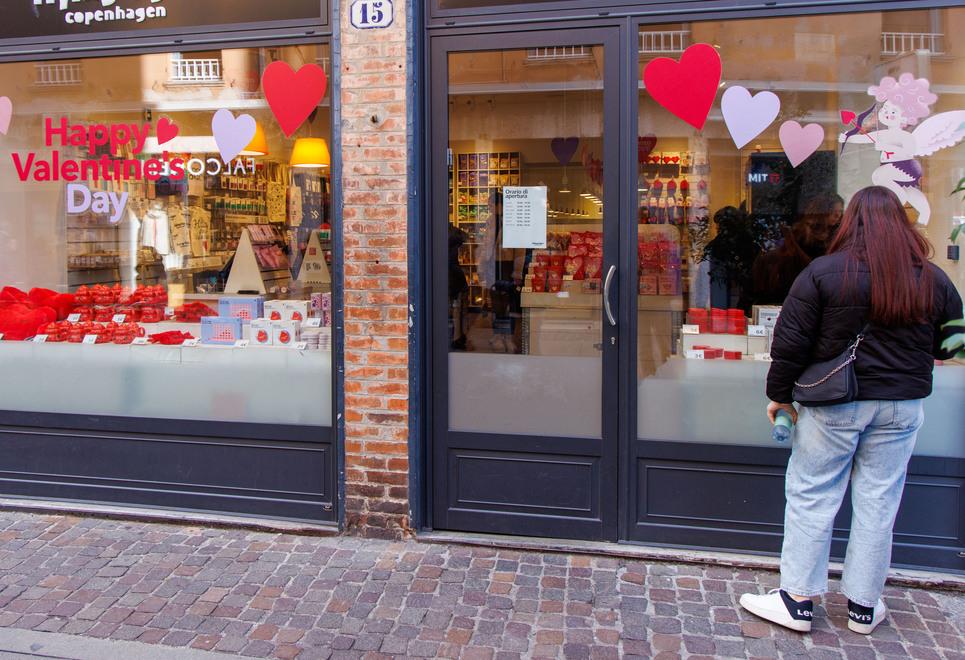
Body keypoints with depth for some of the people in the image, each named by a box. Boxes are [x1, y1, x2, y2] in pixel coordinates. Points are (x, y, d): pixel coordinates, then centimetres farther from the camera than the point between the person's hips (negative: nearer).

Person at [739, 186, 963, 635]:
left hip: (834, 404, -3)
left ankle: (798, 600, 14)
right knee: (878, 504, 12)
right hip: (902, 406, 4)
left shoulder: (824, 272, -10)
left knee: (811, 497, 6)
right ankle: (864, 605, 24)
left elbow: (790, 342, -10)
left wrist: (779, 393, 1)